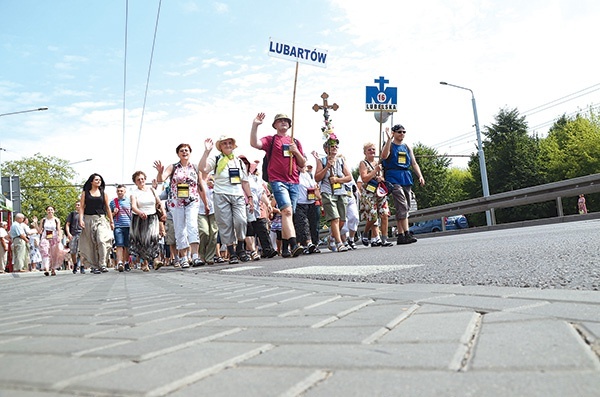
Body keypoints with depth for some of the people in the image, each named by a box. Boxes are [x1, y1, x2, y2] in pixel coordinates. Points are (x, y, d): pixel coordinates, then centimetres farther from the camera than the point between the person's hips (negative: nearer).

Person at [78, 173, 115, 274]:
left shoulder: (103, 193, 12)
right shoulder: (85, 193, 10)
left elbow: (107, 208, 14)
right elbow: (81, 207, 5)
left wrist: (111, 221, 12)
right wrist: (81, 219, -7)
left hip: (101, 219, 0)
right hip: (88, 219, 0)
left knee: (102, 240, -19)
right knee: (91, 244, 1)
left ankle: (103, 265, -18)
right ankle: (94, 266, 7)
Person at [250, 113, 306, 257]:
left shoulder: (295, 142, 20)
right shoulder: (271, 140, 9)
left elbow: (303, 164, 18)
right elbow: (254, 143, -11)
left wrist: (296, 152, 0)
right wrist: (255, 125, -18)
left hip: (293, 182, 5)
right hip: (277, 181, -5)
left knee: (288, 214, 7)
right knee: (287, 211, -21)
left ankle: (285, 248, 13)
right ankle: (294, 245, -29)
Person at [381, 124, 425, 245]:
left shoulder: (407, 147, 21)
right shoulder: (389, 145, 4)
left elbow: (414, 163, 19)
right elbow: (384, 156, -18)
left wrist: (420, 176, 7)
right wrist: (389, 139, -19)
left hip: (406, 178, 7)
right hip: (394, 178, -6)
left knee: (405, 207, 5)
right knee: (402, 206, -17)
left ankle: (400, 235, 9)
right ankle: (406, 233, -21)